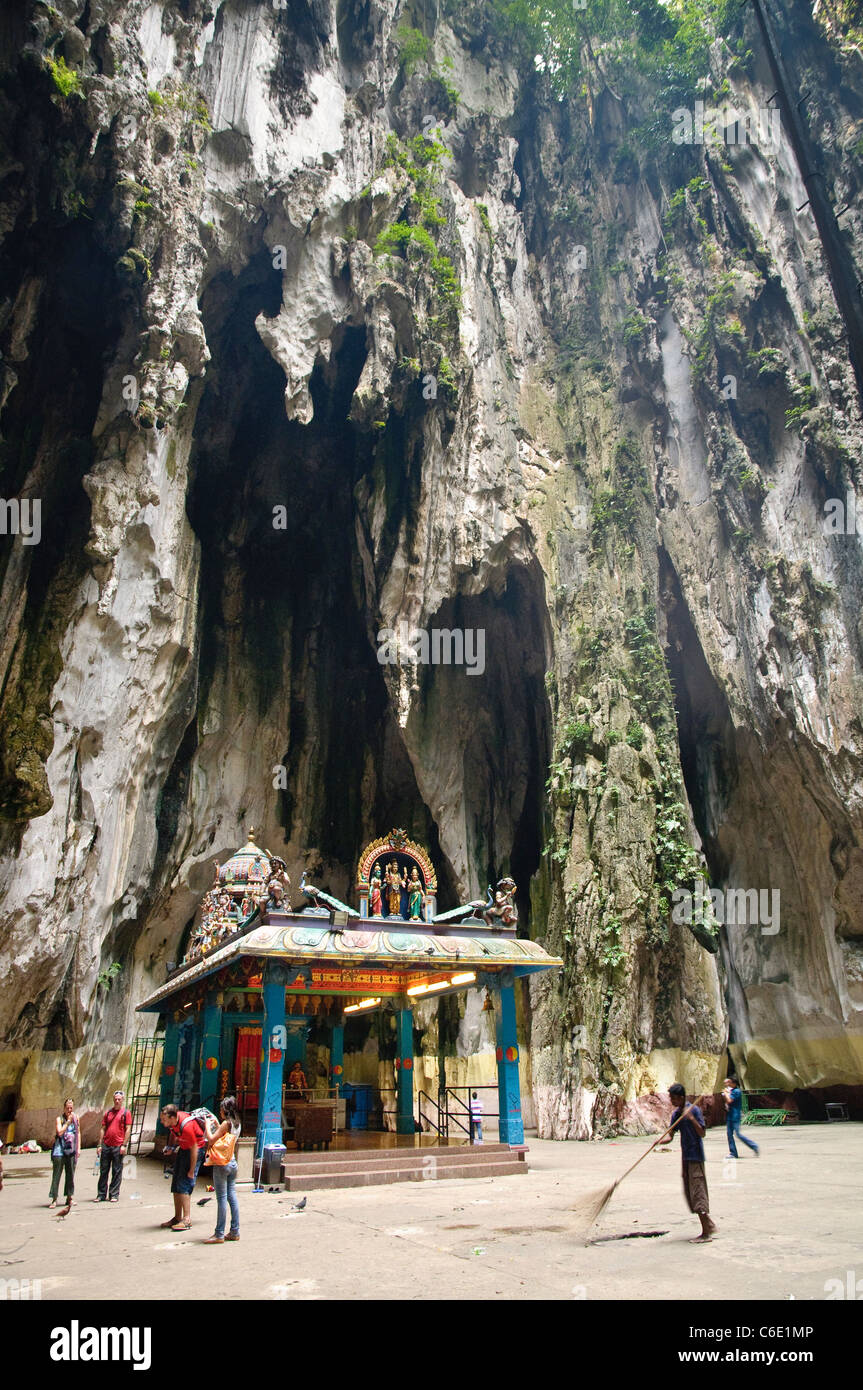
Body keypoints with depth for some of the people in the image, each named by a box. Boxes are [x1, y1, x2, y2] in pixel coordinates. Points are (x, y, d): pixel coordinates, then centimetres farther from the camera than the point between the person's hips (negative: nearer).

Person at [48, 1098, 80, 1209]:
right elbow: (60, 1132, -14)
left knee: (71, 1174, 7)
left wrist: (78, 1148, 8)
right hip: (59, 1150, -3)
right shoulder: (59, 1119, -1)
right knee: (57, 1174, -3)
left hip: (71, 1150, 3)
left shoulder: (76, 1118, 9)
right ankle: (54, 1199, 2)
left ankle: (69, 1198, 16)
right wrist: (68, 1122, -13)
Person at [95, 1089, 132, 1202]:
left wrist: (124, 1145, -9)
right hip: (106, 1145, 3)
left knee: (117, 1172, 2)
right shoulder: (108, 1112, 12)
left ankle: (114, 1195, 10)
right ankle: (101, 1194, 17)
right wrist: (99, 1144, 5)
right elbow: (103, 1129, 12)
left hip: (118, 1146, -3)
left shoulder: (126, 1112, 2)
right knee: (103, 1171, 7)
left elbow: (128, 1129, -2)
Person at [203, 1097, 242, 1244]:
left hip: (221, 1164, -8)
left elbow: (211, 1139, -13)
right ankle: (235, 1232, 12)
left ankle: (219, 1235, 0)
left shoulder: (226, 1123, -13)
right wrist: (215, 1123, 23)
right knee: (232, 1197, 10)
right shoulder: (237, 1124, 10)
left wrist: (207, 1125, -1)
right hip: (232, 1163, 8)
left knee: (222, 1199, -4)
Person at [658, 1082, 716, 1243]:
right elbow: (670, 1136, 6)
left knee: (697, 1193, -8)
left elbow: (702, 1133, -17)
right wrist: (660, 1141, -14)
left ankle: (706, 1233, -2)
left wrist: (691, 1118, -29)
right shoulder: (676, 1114, 10)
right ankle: (709, 1224, 24)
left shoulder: (694, 1110, -12)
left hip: (696, 1157, -8)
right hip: (686, 1157, 8)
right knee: (689, 1193, 11)